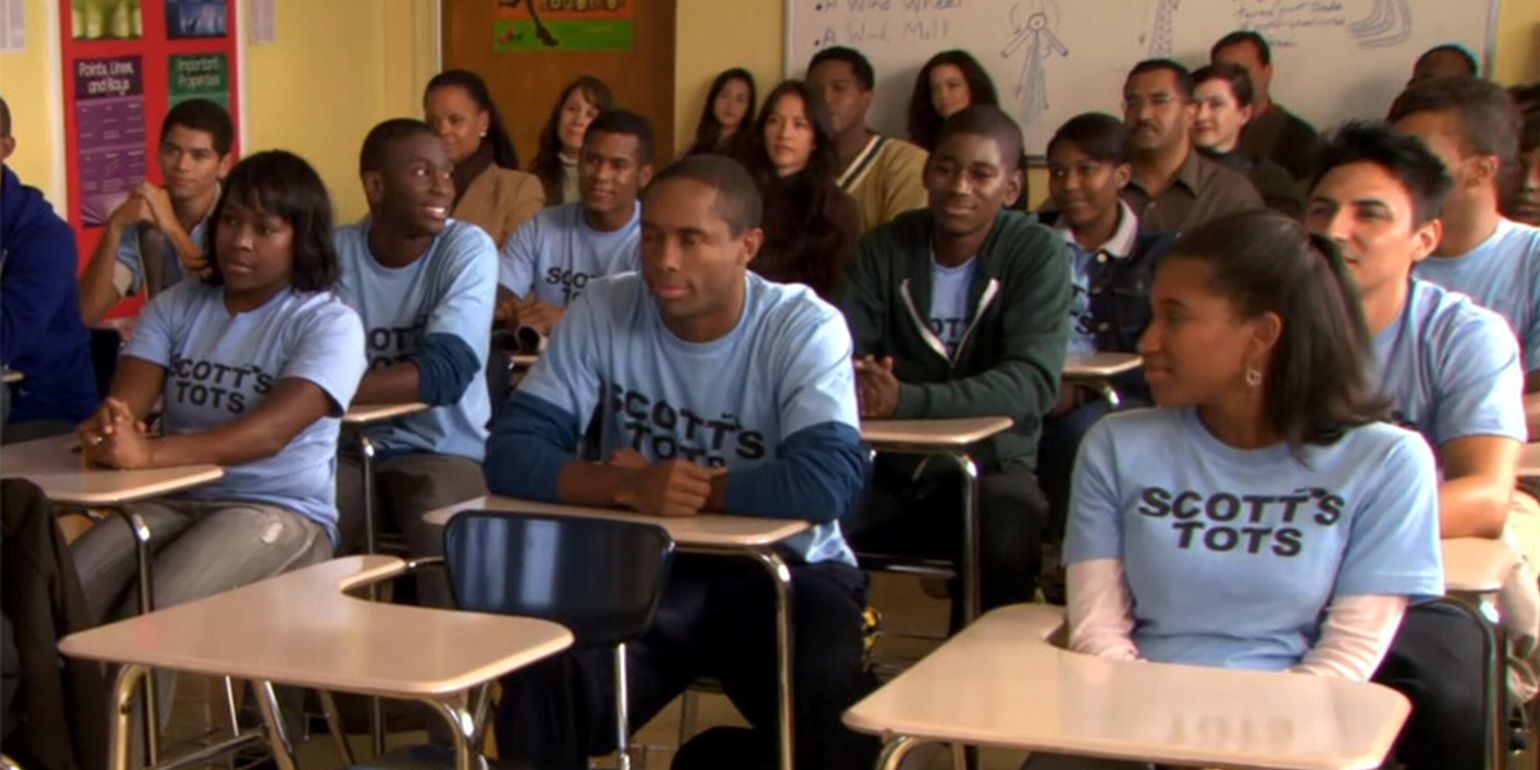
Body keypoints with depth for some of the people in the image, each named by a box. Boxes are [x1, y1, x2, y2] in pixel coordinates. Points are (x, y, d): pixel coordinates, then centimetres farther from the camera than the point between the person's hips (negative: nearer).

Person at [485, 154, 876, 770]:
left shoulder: (806, 327, -13)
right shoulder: (603, 311, -7)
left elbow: (826, 482, -27)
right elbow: (511, 453, -13)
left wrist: (672, 484, -19)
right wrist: (629, 487, -30)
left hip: (782, 570, -1)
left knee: (839, 718, -27)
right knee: (543, 681, -27)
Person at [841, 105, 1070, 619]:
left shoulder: (1037, 254, -8)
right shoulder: (886, 248, 1)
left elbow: (1034, 382, -21)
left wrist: (908, 401, -35)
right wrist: (851, 382, -33)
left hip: (988, 461, -2)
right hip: (889, 461, 2)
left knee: (1009, 534, -33)